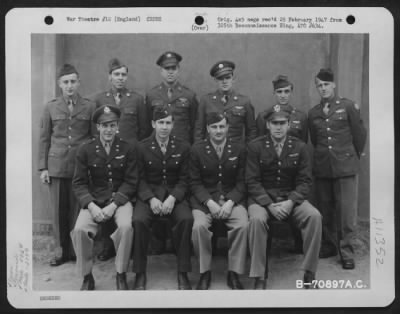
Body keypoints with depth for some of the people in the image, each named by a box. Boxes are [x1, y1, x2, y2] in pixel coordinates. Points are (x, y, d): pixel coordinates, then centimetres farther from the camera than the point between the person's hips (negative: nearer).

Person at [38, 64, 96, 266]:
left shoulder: (89, 107, 4)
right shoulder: (51, 107, 8)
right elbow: (44, 139, 9)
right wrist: (43, 167, 4)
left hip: (81, 165, -1)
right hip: (57, 165, 1)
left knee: (78, 208, -1)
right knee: (59, 210, 4)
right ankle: (61, 250, 17)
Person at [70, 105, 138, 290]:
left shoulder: (128, 149, 1)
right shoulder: (85, 150, 2)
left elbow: (130, 182, -2)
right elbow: (79, 183, 1)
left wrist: (113, 205, -15)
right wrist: (91, 205, -16)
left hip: (120, 199, -1)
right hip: (93, 200, 1)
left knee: (126, 227, -31)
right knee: (80, 229, -27)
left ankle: (121, 275, -8)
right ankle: (87, 277, -4)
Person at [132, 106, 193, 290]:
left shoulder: (183, 147, 5)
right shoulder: (142, 147, 3)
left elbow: (183, 179, 2)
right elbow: (140, 179, 0)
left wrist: (172, 198, -16)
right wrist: (151, 199, -17)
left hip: (175, 194, 0)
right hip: (149, 194, 0)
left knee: (186, 219, -31)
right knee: (138, 220, -30)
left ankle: (182, 273, -15)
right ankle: (140, 273, -13)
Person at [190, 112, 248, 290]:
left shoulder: (239, 149, 4)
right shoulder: (197, 149, 2)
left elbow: (241, 181, 3)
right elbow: (195, 182, 1)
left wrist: (230, 202, -13)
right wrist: (209, 202, -15)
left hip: (232, 197, 1)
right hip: (204, 198, 0)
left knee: (242, 225, -28)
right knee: (199, 226, -30)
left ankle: (234, 274, -10)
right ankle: (205, 273, -8)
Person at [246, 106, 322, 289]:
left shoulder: (299, 147, 4)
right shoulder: (255, 147, -2)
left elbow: (304, 181, 1)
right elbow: (252, 181, -5)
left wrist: (291, 202, -17)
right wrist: (270, 205, -19)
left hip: (292, 198, 2)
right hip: (263, 198, -2)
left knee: (314, 216, -26)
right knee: (256, 219, -34)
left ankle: (309, 273, -12)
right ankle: (259, 277, -22)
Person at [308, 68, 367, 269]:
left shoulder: (348, 106, -1)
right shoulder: (313, 113, 10)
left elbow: (360, 134, 3)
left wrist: (354, 156, 11)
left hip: (345, 167, -3)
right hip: (322, 168, 4)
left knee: (346, 212, -3)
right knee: (325, 211, 10)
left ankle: (346, 253, 7)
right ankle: (329, 246, 25)